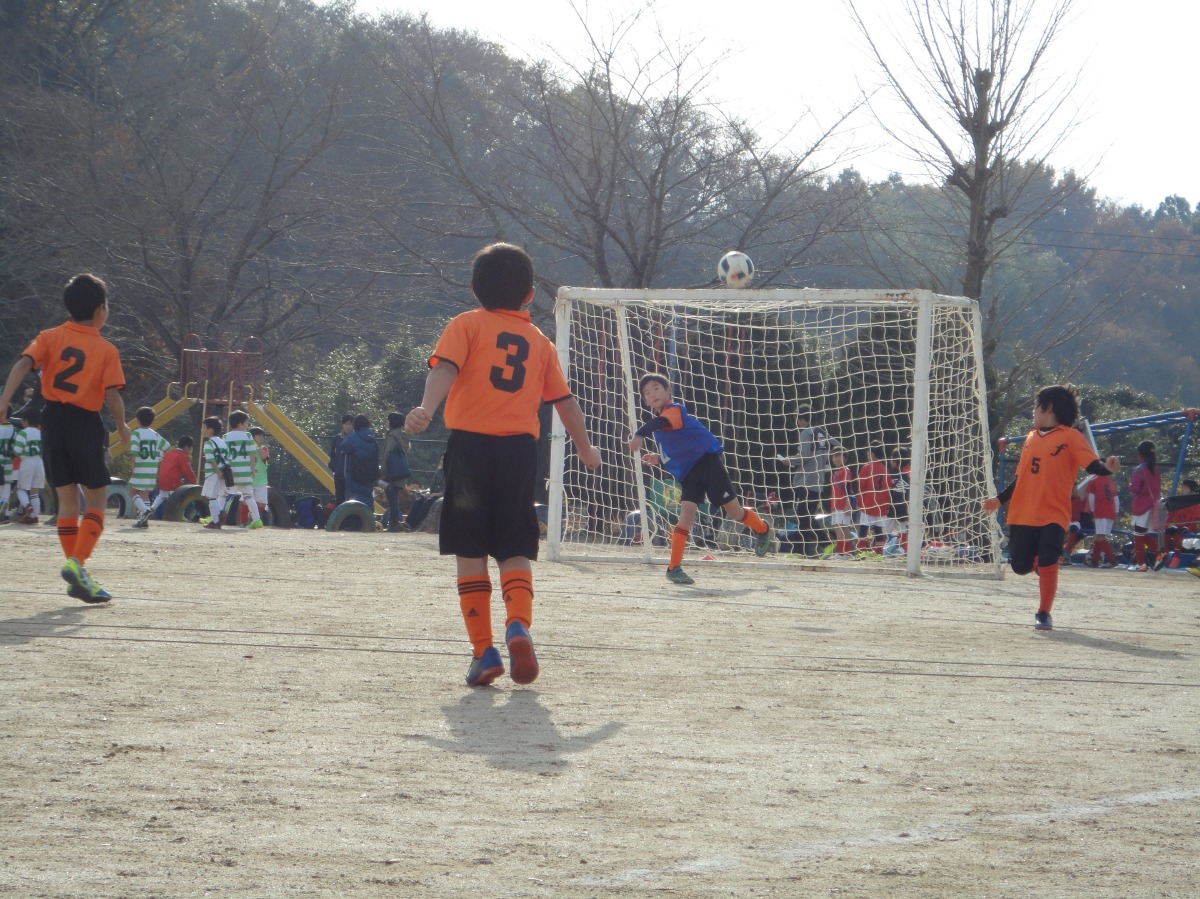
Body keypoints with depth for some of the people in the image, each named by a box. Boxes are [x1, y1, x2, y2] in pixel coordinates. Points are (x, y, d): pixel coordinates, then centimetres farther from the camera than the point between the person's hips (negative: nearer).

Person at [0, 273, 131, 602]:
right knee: (96, 501, 4)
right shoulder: (106, 350, -4)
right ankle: (77, 563, -16)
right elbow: (112, 395, -12)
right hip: (86, 424, -4)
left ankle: (77, 576, 10)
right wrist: (122, 427, 4)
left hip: (54, 421, 4)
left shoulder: (50, 337, 4)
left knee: (67, 500, 11)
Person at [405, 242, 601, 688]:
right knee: (515, 550, 7)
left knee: (470, 551, 5)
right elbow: (564, 401, 18)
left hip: (471, 444, -2)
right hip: (521, 448, 2)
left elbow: (445, 368, -12)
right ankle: (518, 625, -20)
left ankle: (483, 651, 0)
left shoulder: (467, 325, 7)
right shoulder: (540, 341, 15)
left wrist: (426, 409, -27)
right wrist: (586, 450, 32)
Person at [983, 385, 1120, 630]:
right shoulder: (1031, 438, 16)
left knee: (1047, 563, -14)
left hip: (1053, 515, -6)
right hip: (1022, 514, 6)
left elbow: (1091, 465, -15)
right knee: (1021, 566, 7)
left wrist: (1107, 468, -36)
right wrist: (1000, 499, 19)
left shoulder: (1071, 437, -3)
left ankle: (1044, 615, 1)